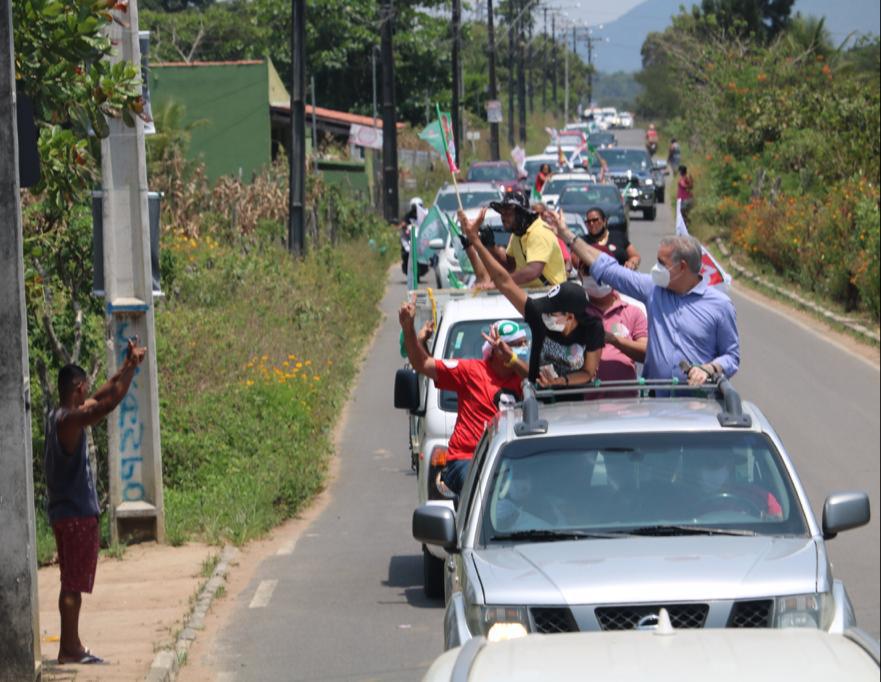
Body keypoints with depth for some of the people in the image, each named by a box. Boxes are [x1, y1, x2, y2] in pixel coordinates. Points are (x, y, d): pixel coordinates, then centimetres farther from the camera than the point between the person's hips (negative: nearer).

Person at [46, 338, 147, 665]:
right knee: (74, 583, -5)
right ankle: (70, 649, -3)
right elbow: (109, 402, -29)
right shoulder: (70, 420, -18)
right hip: (77, 514, -10)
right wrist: (132, 368, -20)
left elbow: (101, 396, 22)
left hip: (65, 512, 10)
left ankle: (70, 645, 19)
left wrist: (127, 366, 19)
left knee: (71, 583, 14)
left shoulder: (59, 416, 11)